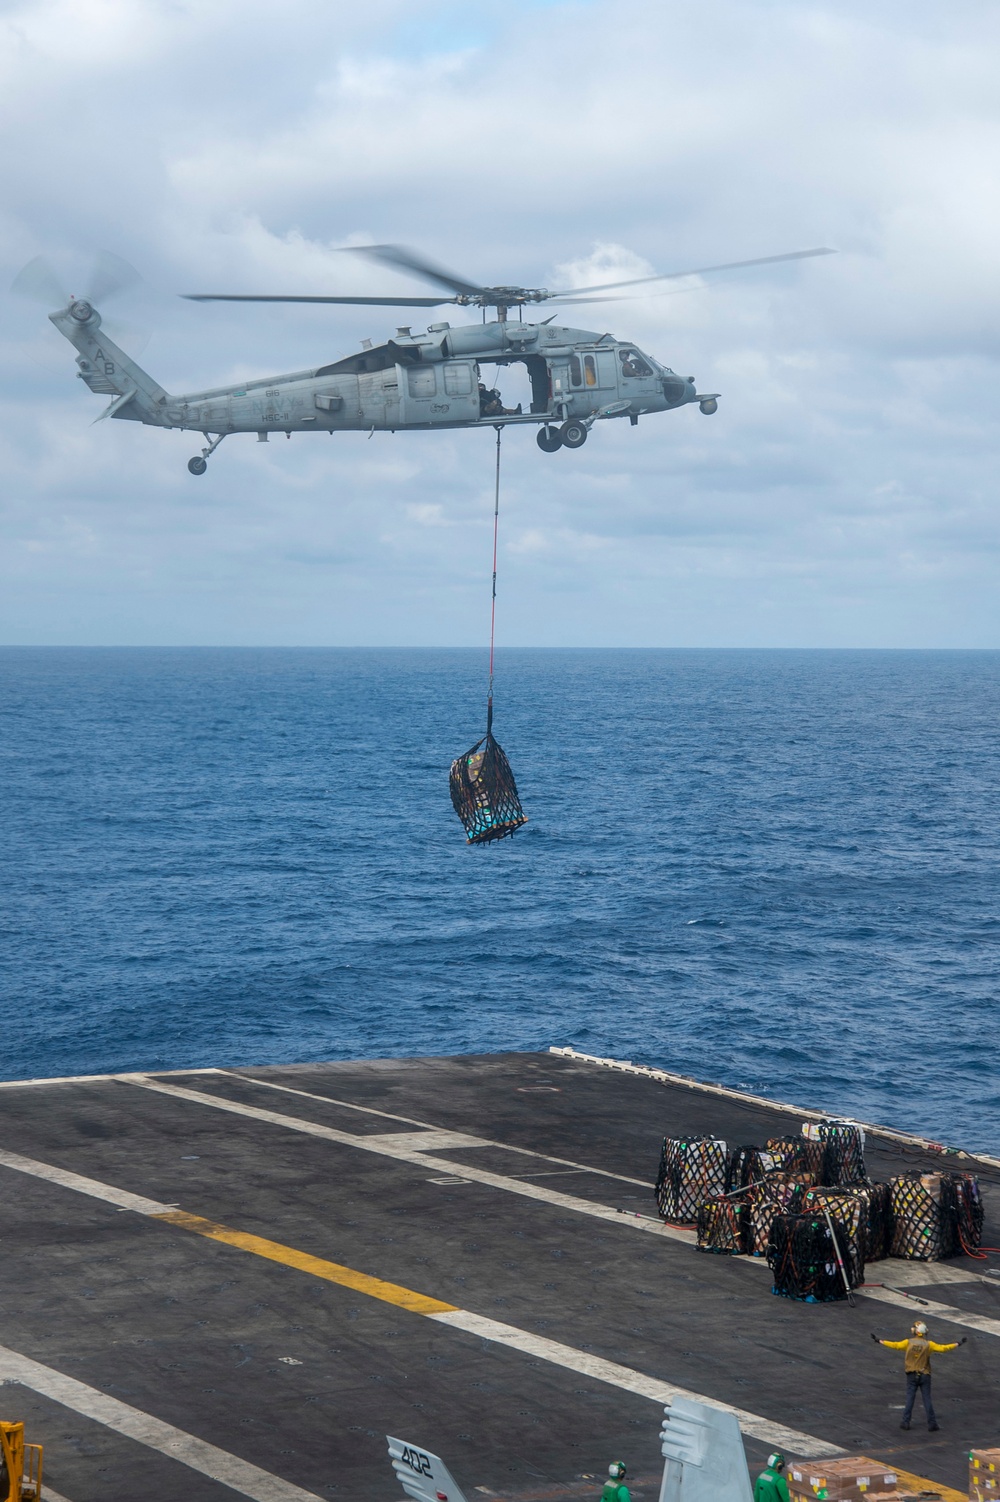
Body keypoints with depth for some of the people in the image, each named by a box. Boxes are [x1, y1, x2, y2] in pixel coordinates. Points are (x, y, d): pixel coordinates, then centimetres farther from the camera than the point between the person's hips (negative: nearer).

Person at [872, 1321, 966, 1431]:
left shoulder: (908, 1342, -7)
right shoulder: (928, 1344, -8)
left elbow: (895, 1345, -7)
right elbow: (943, 1348, -8)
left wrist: (879, 1341, 2)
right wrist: (958, 1344, 3)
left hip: (912, 1376, 1)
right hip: (924, 1376, -1)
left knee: (910, 1399, 7)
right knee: (927, 1399, 4)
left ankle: (906, 1422, 8)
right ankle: (932, 1423, 4)